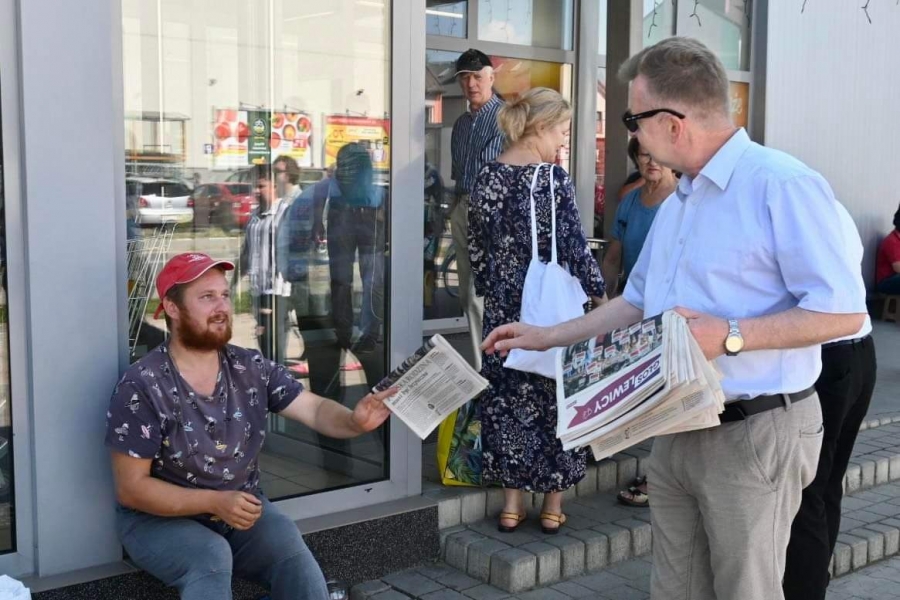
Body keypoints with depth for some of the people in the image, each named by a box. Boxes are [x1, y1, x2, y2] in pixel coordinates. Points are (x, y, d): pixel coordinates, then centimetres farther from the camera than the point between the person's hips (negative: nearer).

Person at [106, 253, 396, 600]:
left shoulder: (252, 369, -2)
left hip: (242, 510, 4)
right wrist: (214, 502, -25)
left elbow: (315, 410, -9)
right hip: (160, 519, -3)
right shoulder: (141, 387, -15)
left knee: (288, 542, -24)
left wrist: (355, 421, -33)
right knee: (211, 557, -33)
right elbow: (131, 488, -14)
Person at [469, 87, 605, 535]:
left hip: (502, 305, 4)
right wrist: (598, 292, -1)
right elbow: (574, 245, -12)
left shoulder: (488, 176, 2)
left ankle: (512, 502, 16)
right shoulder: (552, 178, -12)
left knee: (507, 396, 10)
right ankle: (552, 505, 15)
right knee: (554, 395, 7)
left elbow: (477, 246, 8)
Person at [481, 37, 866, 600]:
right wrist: (546, 337, 19)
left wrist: (731, 336, -26)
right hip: (678, 432, 9)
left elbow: (842, 311, -19)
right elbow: (638, 303, 22)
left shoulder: (782, 185, -16)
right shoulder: (675, 206, 14)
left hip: (755, 433, -8)